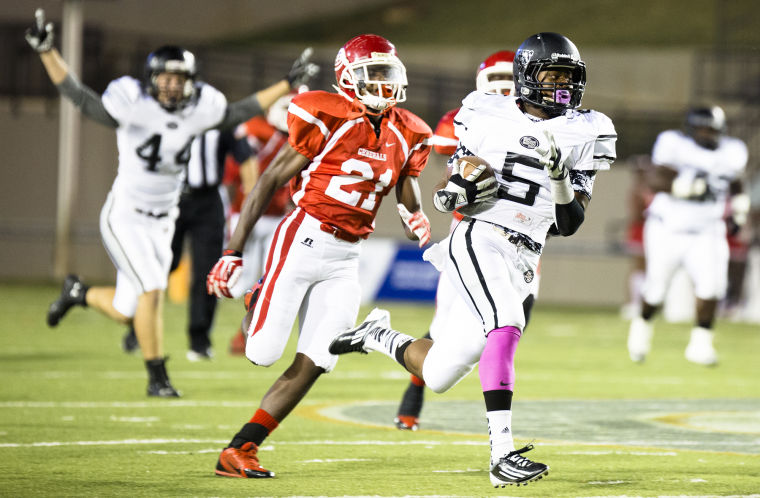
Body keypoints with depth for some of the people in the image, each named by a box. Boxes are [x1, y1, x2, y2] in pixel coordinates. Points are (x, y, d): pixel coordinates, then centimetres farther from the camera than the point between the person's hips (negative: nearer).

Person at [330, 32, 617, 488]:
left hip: (521, 263, 4)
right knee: (505, 323, -32)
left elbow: (569, 224, 5)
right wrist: (458, 190, -10)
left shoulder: (582, 135, 9)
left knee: (438, 376, 4)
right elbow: (447, 198, 14)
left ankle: (378, 336, 34)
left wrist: (560, 175, -12)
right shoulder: (488, 116, 7)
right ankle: (502, 453, -34)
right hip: (479, 240, -4)